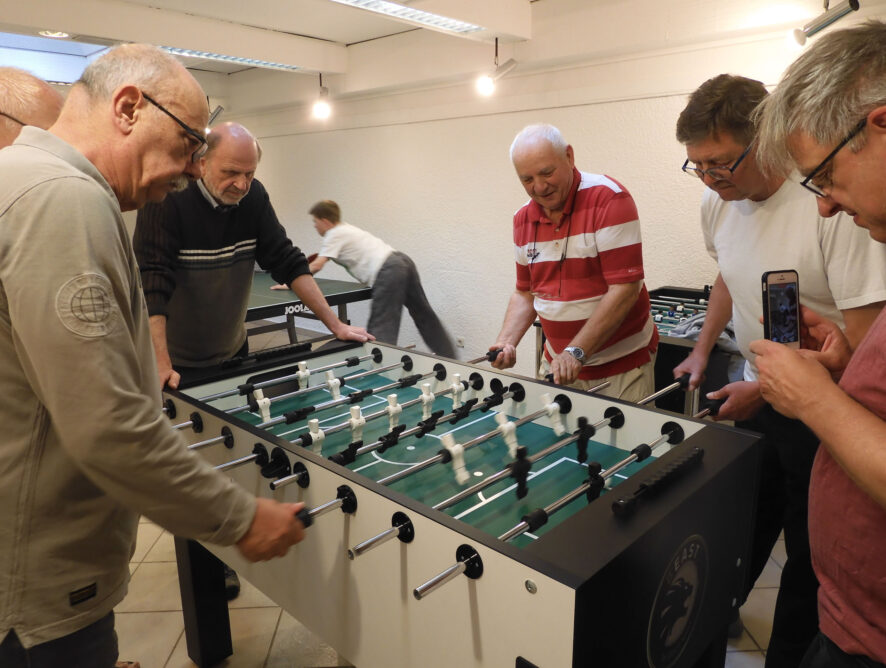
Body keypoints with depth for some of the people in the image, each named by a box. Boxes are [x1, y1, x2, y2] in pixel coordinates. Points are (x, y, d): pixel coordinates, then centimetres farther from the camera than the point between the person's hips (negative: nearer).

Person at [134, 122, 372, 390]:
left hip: (233, 351, 5)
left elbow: (287, 262, -4)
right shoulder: (166, 200, -21)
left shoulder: (253, 196, -5)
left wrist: (335, 324, -10)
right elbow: (152, 284, -28)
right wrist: (161, 365, -37)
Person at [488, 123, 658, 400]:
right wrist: (506, 342, -4)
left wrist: (576, 352, -26)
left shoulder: (609, 198, -16)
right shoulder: (523, 219, 4)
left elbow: (625, 288, -21)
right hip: (558, 361, 5)